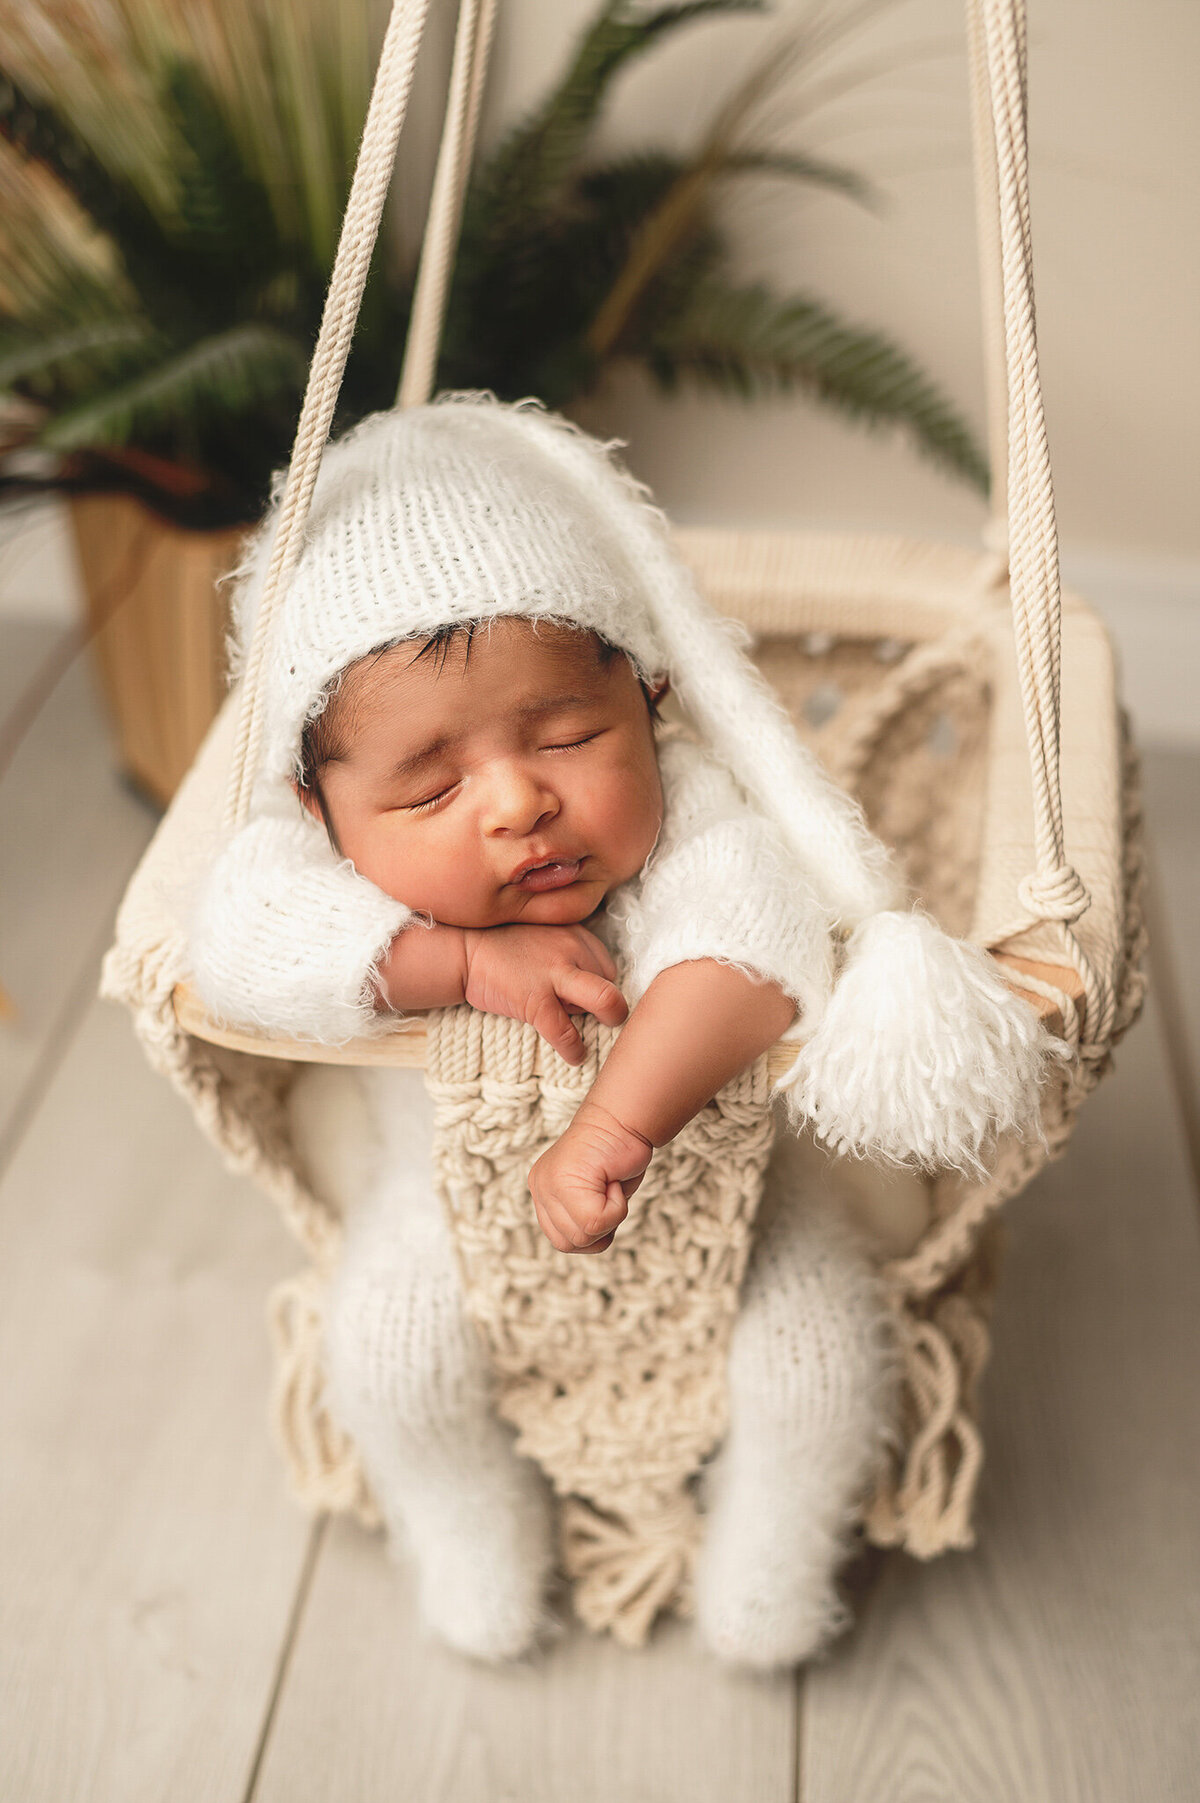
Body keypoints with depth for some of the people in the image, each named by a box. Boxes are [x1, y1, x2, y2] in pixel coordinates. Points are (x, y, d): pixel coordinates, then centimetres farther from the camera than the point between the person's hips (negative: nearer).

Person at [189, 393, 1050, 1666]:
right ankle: (464, 1520, 22)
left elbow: (758, 940, -52)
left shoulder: (690, 822, -34)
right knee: (385, 1349, -13)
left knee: (823, 1346, -12)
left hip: (710, 1177, -1)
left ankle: (777, 1535, 22)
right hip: (456, 1191, 2)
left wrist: (616, 1128, -62)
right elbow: (241, 943, -42)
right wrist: (462, 960, -49)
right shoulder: (334, 862, -28)